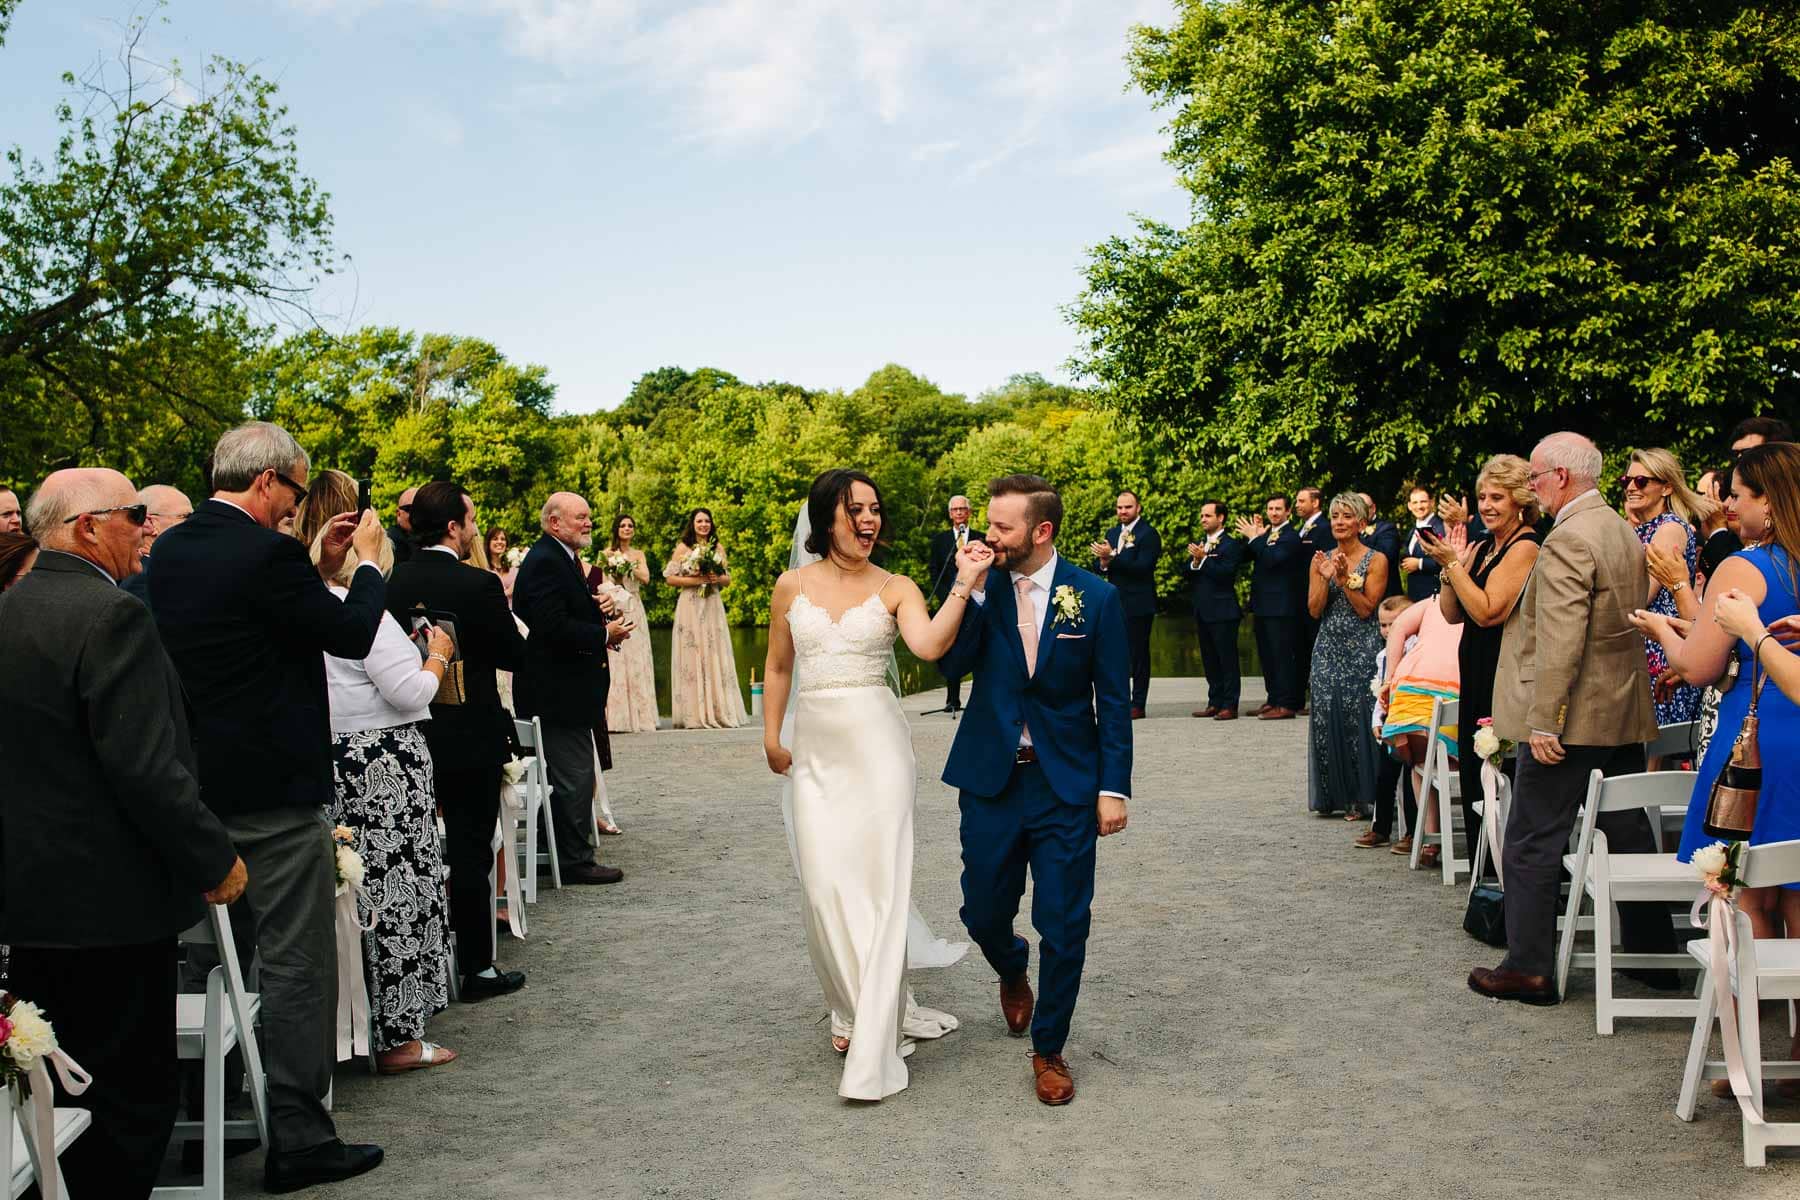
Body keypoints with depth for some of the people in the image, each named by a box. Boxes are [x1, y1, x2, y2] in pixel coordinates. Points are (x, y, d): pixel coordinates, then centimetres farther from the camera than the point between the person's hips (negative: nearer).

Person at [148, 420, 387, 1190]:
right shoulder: (265, 553, -19)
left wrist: (322, 568, 14)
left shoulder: (170, 550, 7)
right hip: (272, 789, -9)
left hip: (198, 783, 9)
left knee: (207, 956, 18)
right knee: (297, 964, 0)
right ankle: (298, 1139, 7)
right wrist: (366, 563, 3)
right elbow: (353, 636, -12)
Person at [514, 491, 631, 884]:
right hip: (557, 691, -11)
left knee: (575, 777, 17)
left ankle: (574, 854, 26)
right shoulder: (545, 562, -17)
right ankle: (575, 860, 3)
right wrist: (604, 635, -17)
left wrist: (597, 607, 4)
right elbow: (552, 626, -26)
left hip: (564, 688, 11)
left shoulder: (563, 559, 17)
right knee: (574, 776, -5)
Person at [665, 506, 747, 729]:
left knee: (714, 656, 1)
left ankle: (718, 711, 4)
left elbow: (728, 578, 14)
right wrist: (695, 580, -12)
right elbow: (670, 578, -1)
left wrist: (717, 578, -7)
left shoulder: (718, 548, 12)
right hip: (690, 608, -3)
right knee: (692, 655, -4)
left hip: (713, 607, 3)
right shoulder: (682, 548, 2)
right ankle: (695, 714, -3)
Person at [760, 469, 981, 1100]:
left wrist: (965, 584, -28)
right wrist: (771, 737, 12)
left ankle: (873, 1046, 0)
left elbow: (929, 645, -20)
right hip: (814, 749, 3)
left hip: (876, 745, -2)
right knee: (824, 886, 1)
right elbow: (778, 667, 14)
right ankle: (854, 1008, 24)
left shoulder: (896, 588, -1)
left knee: (878, 881, -5)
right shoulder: (792, 585, 6)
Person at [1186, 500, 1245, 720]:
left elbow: (1226, 573, -18)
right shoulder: (1198, 544, 16)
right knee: (1209, 660, 11)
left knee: (1227, 659, -4)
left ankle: (1230, 705, -2)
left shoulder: (1231, 545, -6)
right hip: (1202, 611, 7)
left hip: (1223, 611, -7)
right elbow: (1188, 574, 8)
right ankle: (1214, 703, 18)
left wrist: (1204, 558, -20)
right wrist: (1194, 561, -11)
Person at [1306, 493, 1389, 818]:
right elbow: (1315, 610, 2)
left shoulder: (1376, 560, -2)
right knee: (1325, 717, -1)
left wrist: (1345, 579, -17)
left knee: (1357, 718, -6)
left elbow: (1366, 609, -8)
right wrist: (1325, 578, -12)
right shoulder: (1321, 560, 9)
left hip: (1361, 650, -4)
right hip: (1328, 648, 4)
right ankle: (1330, 795, 9)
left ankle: (1359, 798, 3)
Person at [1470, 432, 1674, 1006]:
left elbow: (1560, 640, -23)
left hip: (1574, 717, -9)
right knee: (1629, 833, 16)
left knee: (1533, 843, -1)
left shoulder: (1567, 540, -18)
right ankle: (1653, 953, 25)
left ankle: (1529, 968, 4)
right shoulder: (1624, 532, 13)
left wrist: (1543, 721, -21)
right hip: (1624, 714, 9)